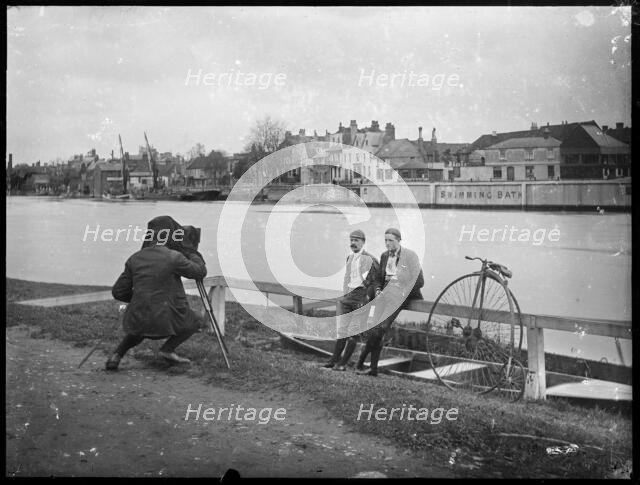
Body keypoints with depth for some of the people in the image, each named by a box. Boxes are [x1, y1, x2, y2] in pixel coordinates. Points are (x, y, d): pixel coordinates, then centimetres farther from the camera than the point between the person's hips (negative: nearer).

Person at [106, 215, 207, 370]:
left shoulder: (135, 259, 4)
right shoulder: (173, 257, -10)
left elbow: (118, 292, 8)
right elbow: (200, 272, 3)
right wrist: (191, 251, 16)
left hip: (138, 320, 4)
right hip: (163, 321, -4)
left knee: (139, 329, 40)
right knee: (197, 322, 24)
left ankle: (117, 355, 16)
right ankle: (168, 348, 4)